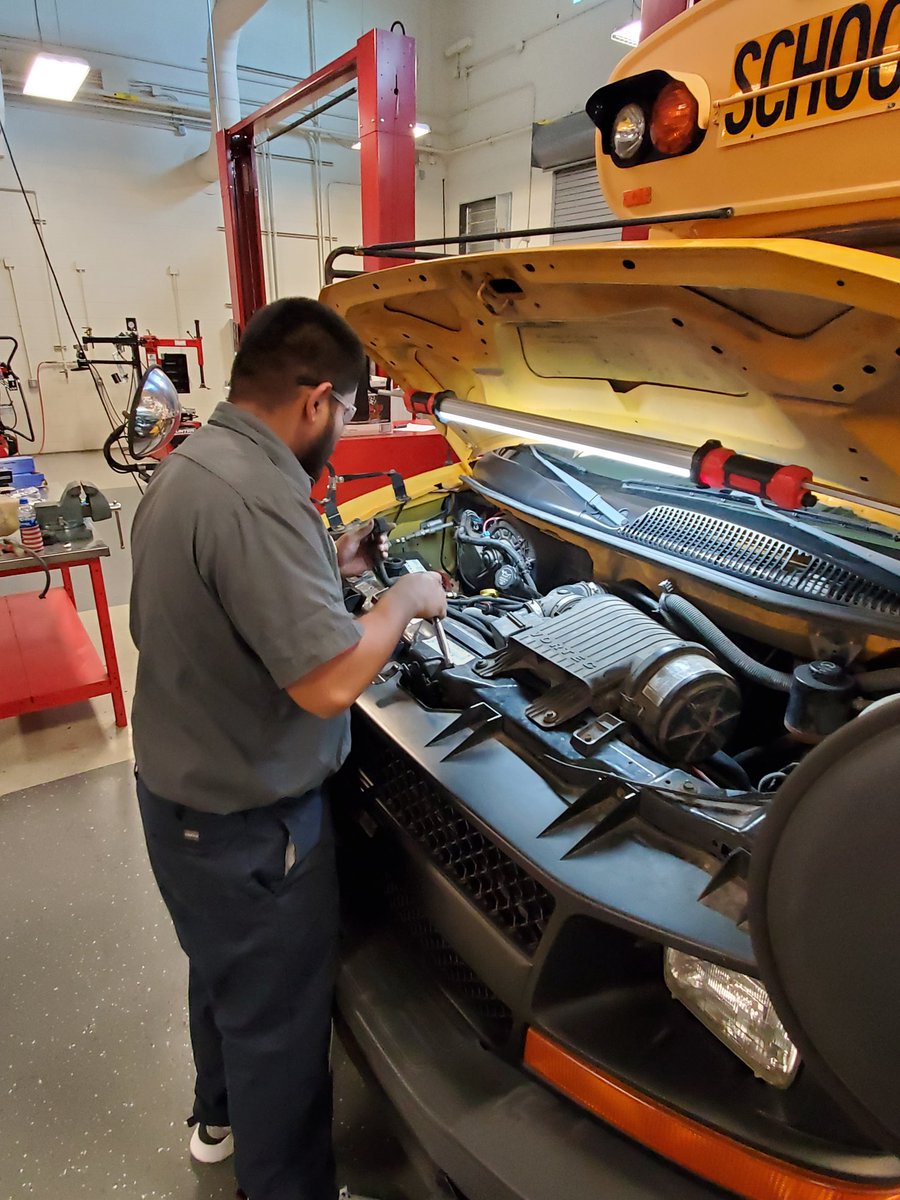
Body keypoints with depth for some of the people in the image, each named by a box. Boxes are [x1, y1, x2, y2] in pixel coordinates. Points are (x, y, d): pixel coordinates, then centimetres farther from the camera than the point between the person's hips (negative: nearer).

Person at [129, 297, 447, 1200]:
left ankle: (220, 1116, 58)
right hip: (247, 824, -10)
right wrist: (406, 599, -17)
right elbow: (328, 681, -33)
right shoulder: (254, 498, -30)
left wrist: (324, 570, 8)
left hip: (181, 789, 10)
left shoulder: (186, 467, 2)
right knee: (279, 1018, 15)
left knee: (222, 974, 32)